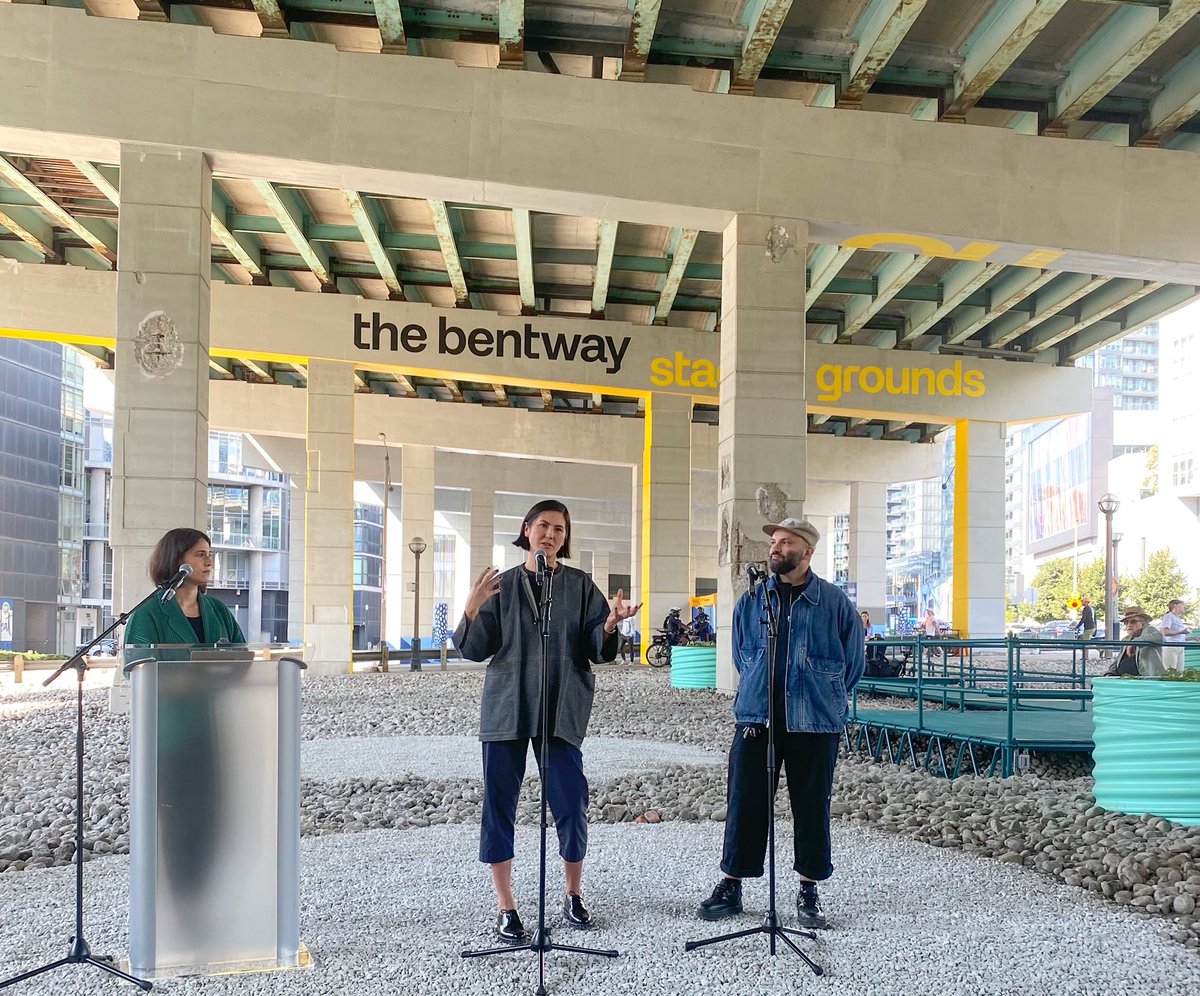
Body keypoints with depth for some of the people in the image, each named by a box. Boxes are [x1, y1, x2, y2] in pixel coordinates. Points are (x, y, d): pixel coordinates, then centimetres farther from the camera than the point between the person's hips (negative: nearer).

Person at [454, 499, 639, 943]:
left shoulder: (581, 586, 7)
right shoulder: (502, 586, 8)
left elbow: (598, 650, 3)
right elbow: (476, 649, 4)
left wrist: (609, 625, -18)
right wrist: (472, 609, -13)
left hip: (561, 709, -1)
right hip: (505, 707, 1)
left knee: (571, 803, -2)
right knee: (498, 803, 1)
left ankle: (573, 894, 21)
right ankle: (505, 907, 12)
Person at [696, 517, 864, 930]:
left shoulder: (834, 602, 0)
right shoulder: (751, 600, 8)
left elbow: (852, 663, 9)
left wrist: (821, 697, 10)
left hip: (815, 722, -2)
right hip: (755, 717, 2)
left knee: (811, 807, 5)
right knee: (744, 802, 2)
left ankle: (809, 892, 18)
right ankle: (730, 886, 13)